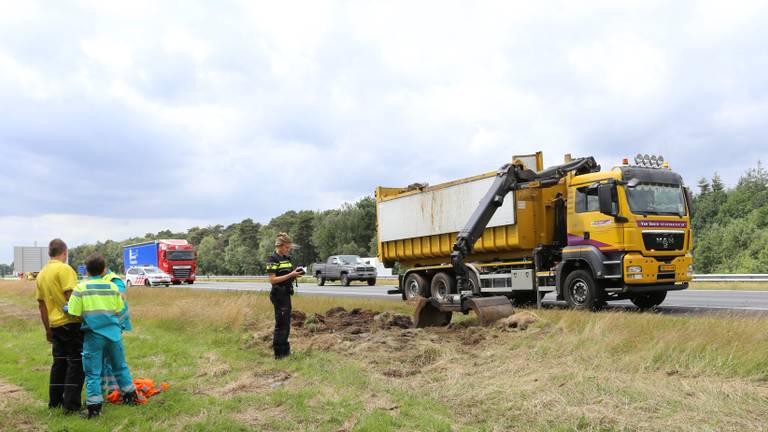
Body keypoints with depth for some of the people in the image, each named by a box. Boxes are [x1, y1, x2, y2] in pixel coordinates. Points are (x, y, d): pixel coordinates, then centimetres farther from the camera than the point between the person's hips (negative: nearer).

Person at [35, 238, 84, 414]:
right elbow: (70, 296, -21)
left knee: (59, 363, 19)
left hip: (55, 325, 8)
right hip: (71, 322, -8)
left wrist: (48, 329, 23)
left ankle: (55, 401, 26)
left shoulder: (41, 274, 12)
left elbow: (42, 304, 17)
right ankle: (71, 405, -3)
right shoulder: (64, 269, -12)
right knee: (75, 363, -2)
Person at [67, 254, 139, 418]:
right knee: (120, 366, 19)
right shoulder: (112, 287, 0)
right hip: (113, 332, 3)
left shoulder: (80, 288, -6)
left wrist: (86, 320, 9)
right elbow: (118, 311, 1)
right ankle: (130, 396, 30)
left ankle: (94, 407, 6)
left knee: (93, 373, 5)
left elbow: (75, 315, -10)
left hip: (93, 335, -3)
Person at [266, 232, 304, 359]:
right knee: (281, 324, -4)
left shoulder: (287, 258, 12)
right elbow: (273, 280, -19)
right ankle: (278, 353, 2)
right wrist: (291, 275, -22)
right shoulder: (272, 260, -13)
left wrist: (295, 275, -2)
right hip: (279, 295, -8)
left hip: (286, 294, 8)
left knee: (286, 323, 15)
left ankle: (285, 350, 25)